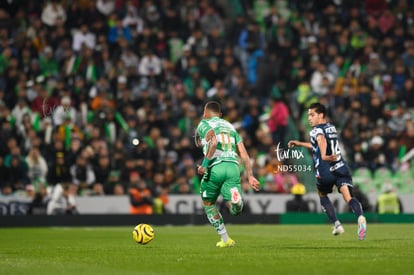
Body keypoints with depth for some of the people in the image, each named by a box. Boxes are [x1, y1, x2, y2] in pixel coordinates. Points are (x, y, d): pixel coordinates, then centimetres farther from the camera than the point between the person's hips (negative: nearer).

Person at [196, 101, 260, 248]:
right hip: (233, 166, 3)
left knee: (208, 204, 20)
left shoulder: (203, 124, 10)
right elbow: (244, 155, 18)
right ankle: (235, 199, -38)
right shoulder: (230, 126, 26)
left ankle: (225, 239, 20)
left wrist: (205, 164, -11)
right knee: (235, 210, -4)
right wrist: (250, 176, 18)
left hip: (215, 168, -3)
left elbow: (213, 142, -13)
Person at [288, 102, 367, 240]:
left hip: (325, 171, -5)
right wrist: (300, 144, 42)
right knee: (348, 197, -11)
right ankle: (360, 216, -41)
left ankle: (337, 225, 19)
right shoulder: (332, 128, 22)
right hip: (341, 167, 5)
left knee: (322, 195, 23)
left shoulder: (316, 130, -3)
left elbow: (321, 140, -28)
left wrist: (324, 156, -45)